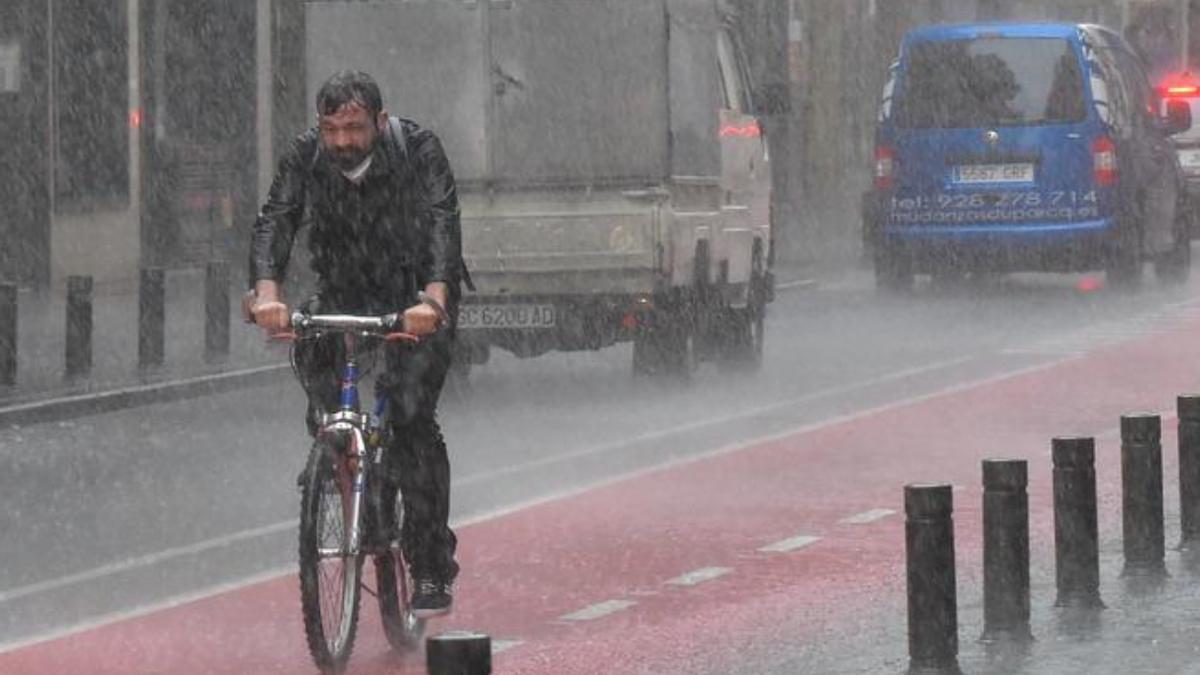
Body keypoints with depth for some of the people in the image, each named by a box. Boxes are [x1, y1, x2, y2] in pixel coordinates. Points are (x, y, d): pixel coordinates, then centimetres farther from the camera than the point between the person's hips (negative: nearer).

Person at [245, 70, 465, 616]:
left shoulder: (418, 150, -20)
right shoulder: (306, 156, -12)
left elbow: (442, 224, -31)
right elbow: (275, 221, -22)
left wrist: (434, 298, -49)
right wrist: (267, 290, -41)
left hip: (417, 301, -4)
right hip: (343, 293, 4)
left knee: (411, 417, -18)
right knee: (310, 349, -21)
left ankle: (433, 566, -13)